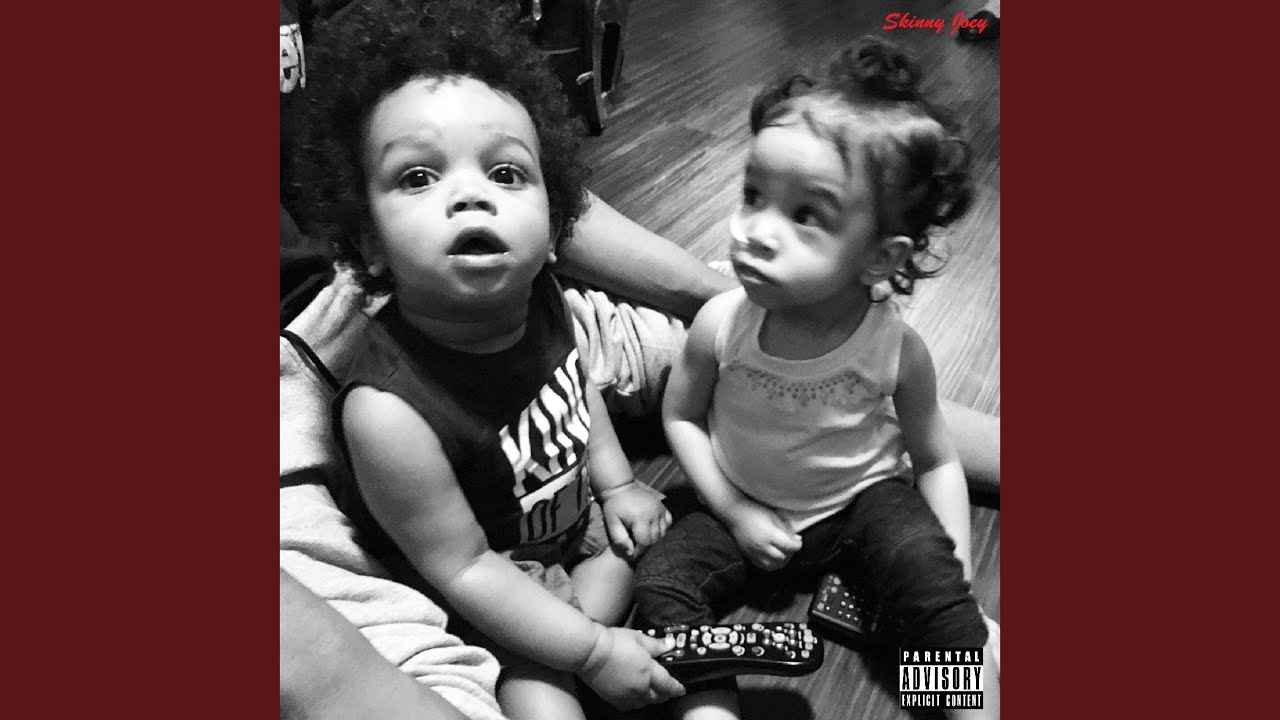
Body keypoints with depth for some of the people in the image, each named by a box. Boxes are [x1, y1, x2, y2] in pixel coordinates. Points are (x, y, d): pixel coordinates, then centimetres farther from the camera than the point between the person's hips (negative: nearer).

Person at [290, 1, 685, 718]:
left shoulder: (539, 293, -23)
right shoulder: (388, 410, -42)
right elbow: (463, 568, -29)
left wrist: (615, 480, 2)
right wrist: (595, 651, -22)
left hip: (567, 505, 6)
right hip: (496, 566, -6)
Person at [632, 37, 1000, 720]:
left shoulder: (896, 347, -22)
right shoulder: (719, 324, -22)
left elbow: (937, 461, -7)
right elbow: (681, 415, -5)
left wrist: (958, 578, -11)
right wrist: (734, 512, -12)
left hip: (864, 501, -1)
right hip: (746, 507, 2)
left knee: (930, 568, -26)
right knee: (662, 580, -16)